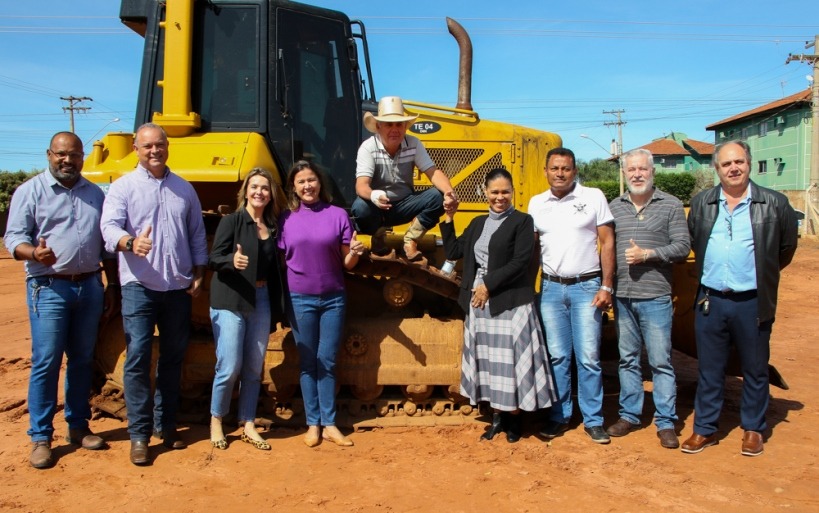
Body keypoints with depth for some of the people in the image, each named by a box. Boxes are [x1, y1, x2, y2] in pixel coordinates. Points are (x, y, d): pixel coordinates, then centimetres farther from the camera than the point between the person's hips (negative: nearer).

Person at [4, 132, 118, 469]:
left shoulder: (95, 194, 13)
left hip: (89, 286, 4)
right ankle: (40, 437, 6)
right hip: (49, 288, -4)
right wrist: (34, 252, -27)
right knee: (46, 362, -4)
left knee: (82, 359, 10)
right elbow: (14, 238, -5)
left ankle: (78, 426, 22)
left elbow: (106, 245, 16)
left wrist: (112, 285, 13)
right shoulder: (30, 191, 1)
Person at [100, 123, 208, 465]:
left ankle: (166, 426, 23)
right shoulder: (123, 187, 1)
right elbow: (109, 226, -14)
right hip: (139, 286, -4)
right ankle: (139, 434, 3)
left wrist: (198, 274, 6)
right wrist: (130, 242, -35)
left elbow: (197, 235, 14)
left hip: (178, 287, 4)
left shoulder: (184, 189, 12)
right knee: (138, 358, -6)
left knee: (173, 358, 10)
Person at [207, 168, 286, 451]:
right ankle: (216, 421, 16)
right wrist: (232, 261, -30)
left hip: (262, 301, 5)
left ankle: (248, 425, 20)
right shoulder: (231, 221, -5)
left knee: (254, 368, 8)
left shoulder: (273, 226, 9)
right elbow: (213, 258, -12)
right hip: (231, 302, -5)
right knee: (230, 367, -5)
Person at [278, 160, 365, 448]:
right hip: (300, 300, 0)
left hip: (333, 299, 0)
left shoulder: (338, 215, 0)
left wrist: (355, 252, -19)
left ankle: (329, 424, 13)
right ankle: (313, 424, 17)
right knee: (308, 363, 8)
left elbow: (347, 264, 2)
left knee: (327, 363, 5)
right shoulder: (286, 219, 1)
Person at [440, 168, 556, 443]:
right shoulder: (478, 223, 15)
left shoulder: (522, 221, -4)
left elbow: (520, 262, -14)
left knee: (510, 360, -1)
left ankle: (513, 418, 15)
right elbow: (453, 252, 15)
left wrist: (488, 285, -14)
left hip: (511, 304, -6)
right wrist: (448, 218, 10)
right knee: (488, 360, 10)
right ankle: (497, 416, 22)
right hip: (480, 302, 6)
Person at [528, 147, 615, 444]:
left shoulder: (593, 197, -1)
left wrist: (606, 286, -6)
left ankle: (593, 420, 14)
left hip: (586, 287, -2)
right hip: (551, 288, 3)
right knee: (557, 356, 9)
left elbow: (607, 242, -1)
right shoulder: (536, 203, 7)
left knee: (588, 358, 1)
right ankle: (559, 416, 21)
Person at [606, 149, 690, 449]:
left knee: (660, 361, 1)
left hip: (655, 297, -3)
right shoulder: (614, 207, 10)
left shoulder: (671, 206, 1)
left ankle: (666, 423, 11)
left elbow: (682, 247, -5)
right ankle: (629, 415, 23)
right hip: (622, 297, 3)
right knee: (627, 359, 12)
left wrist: (647, 254, -16)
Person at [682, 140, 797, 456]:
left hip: (753, 303, -2)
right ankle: (704, 429, 21)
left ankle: (753, 430, 27)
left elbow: (787, 247, 9)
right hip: (710, 301, 2)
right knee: (709, 370, 10)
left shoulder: (774, 204, -3)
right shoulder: (701, 204, 4)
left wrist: (763, 274, 15)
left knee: (755, 370, 11)